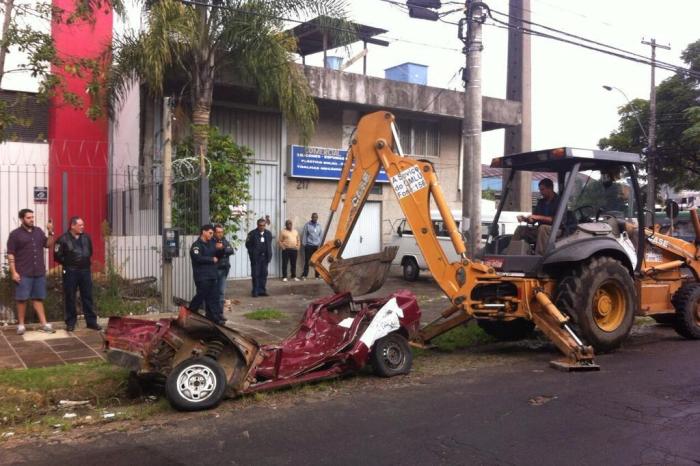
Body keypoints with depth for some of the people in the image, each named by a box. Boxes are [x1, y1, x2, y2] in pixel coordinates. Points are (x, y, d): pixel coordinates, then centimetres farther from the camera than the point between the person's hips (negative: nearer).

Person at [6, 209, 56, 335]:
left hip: (39, 272, 4)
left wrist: (51, 232, -4)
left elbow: (48, 244, 12)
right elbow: (10, 254, -6)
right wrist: (13, 272, -13)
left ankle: (44, 324, 10)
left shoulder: (38, 231, 11)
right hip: (23, 273, -4)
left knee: (38, 298, 9)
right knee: (22, 299, 2)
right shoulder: (15, 234, -3)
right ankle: (21, 325, 12)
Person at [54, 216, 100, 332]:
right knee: (70, 298, 3)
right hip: (70, 272, -4)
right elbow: (57, 256, -6)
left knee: (88, 297, 7)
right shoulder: (64, 239, -8)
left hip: (85, 271, 4)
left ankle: (91, 321, 12)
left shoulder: (86, 237, 8)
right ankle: (70, 322, 13)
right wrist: (68, 263, 0)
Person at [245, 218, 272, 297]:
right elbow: (248, 245, -5)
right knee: (255, 275, 0)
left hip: (265, 257, 4)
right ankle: (255, 291, 6)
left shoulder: (268, 233, 6)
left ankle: (262, 290, 14)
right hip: (255, 258, -4)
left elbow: (269, 245, 10)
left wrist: (269, 255, 3)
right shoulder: (252, 234, -7)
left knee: (264, 274, 7)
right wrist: (252, 254, -8)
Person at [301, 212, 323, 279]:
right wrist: (304, 244, -6)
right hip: (309, 246, -3)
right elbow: (304, 234, -1)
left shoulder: (319, 225, 10)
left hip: (317, 246, 3)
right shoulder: (307, 225, 0)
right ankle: (304, 275, -1)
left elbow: (321, 235, 11)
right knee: (307, 261, -4)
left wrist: (320, 244, 3)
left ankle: (317, 275, 8)